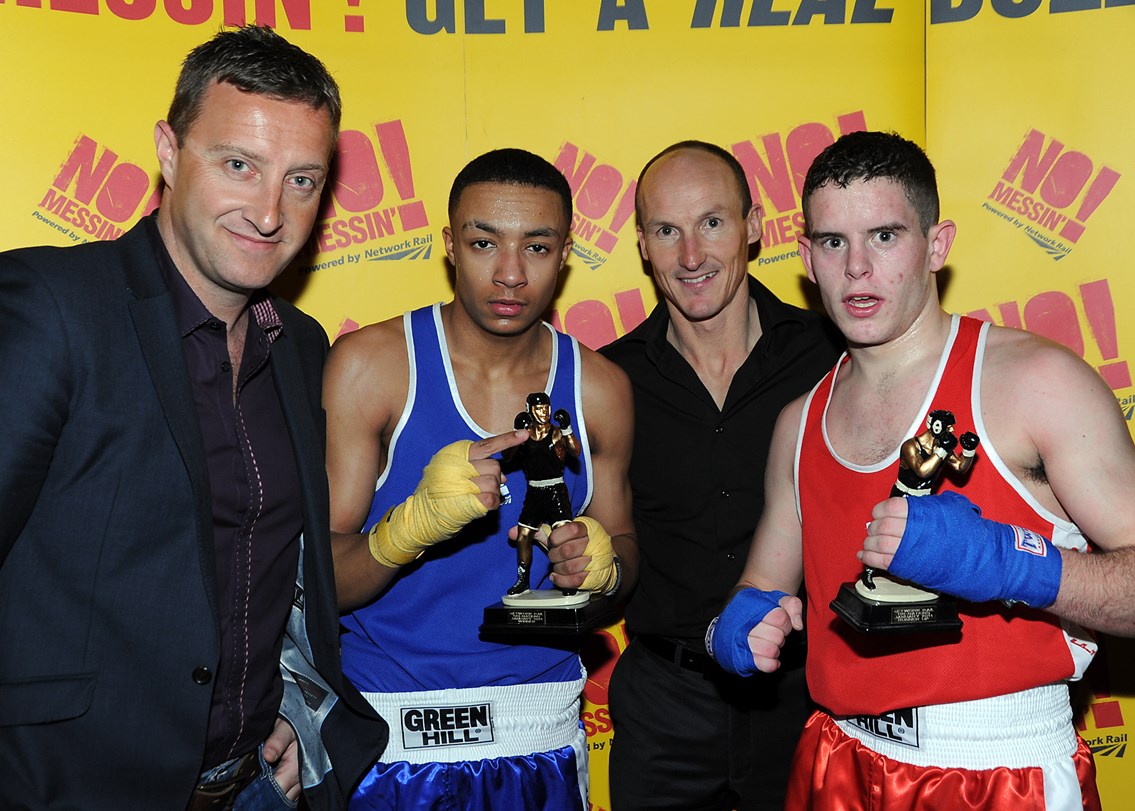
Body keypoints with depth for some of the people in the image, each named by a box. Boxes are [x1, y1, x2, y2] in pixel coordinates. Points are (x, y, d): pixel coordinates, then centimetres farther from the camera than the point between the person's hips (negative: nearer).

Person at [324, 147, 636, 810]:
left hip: (543, 739, 3)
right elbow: (317, 582, -11)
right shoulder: (367, 365, -10)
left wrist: (603, 564, -10)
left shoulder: (601, 389, 0)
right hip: (387, 736, -3)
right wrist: (413, 524, -30)